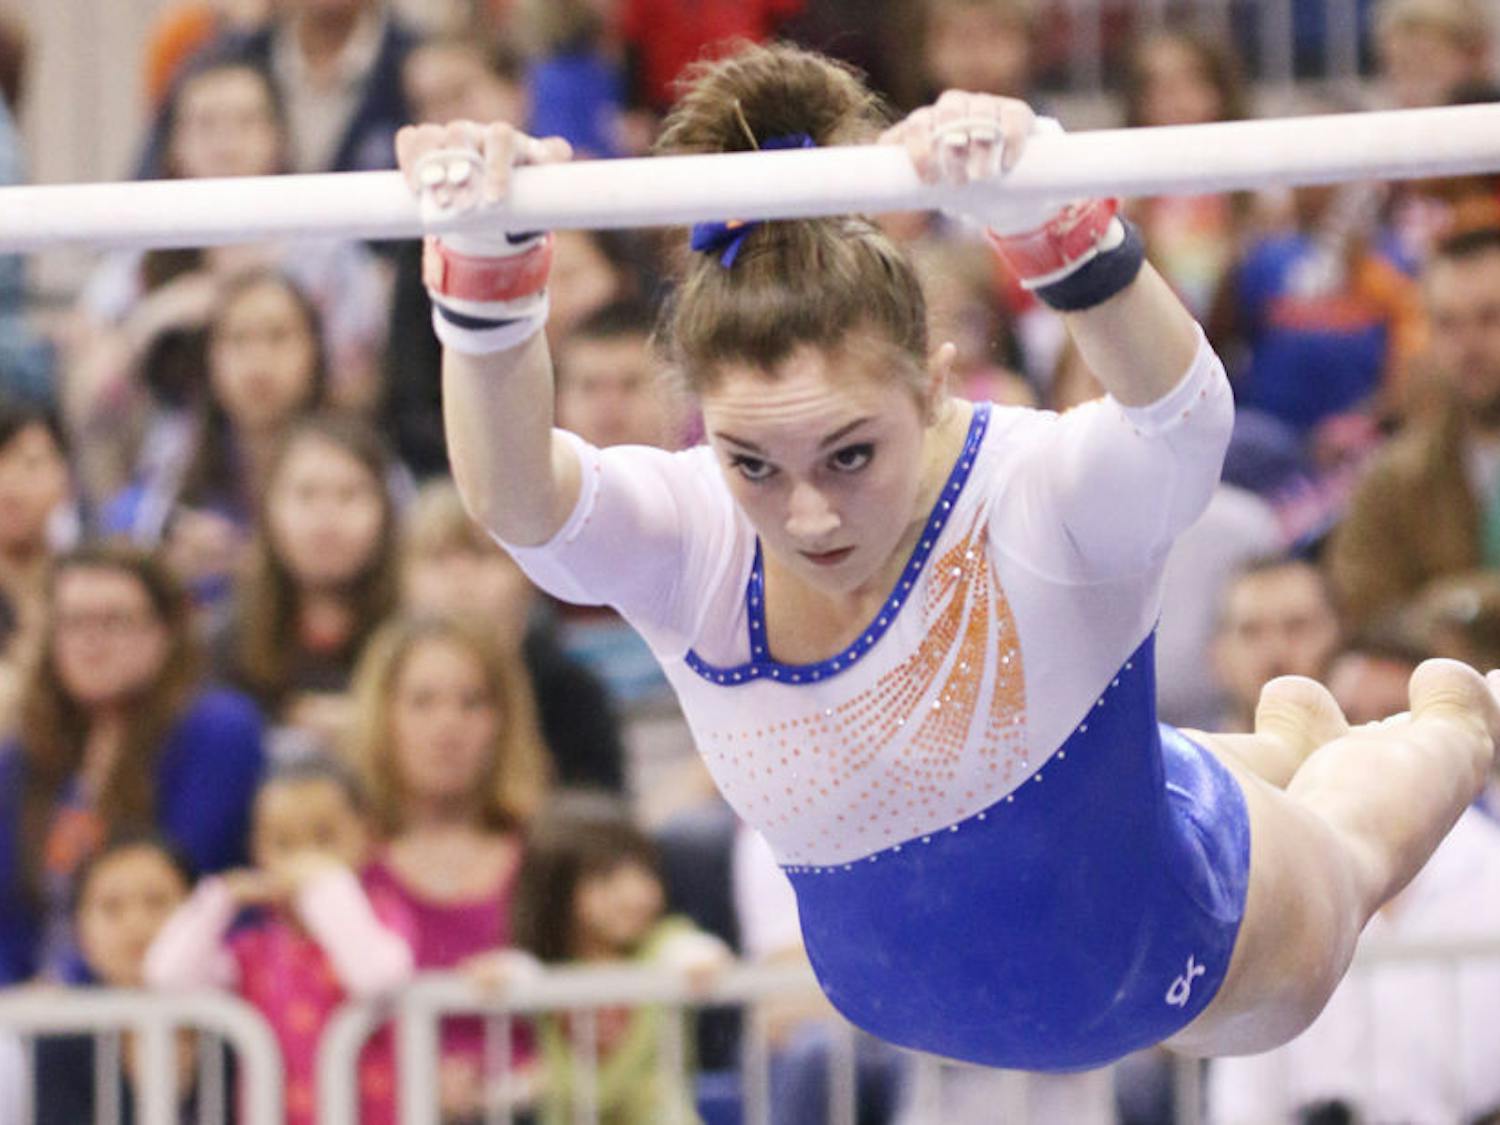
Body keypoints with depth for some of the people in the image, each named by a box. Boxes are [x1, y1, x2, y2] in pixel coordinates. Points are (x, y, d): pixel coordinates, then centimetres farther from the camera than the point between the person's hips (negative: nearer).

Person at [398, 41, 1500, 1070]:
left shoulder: (1042, 498, -42)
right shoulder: (691, 544, -33)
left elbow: (1181, 410, -65)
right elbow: (514, 498, -55)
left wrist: (1044, 220, -84)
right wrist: (490, 268, -73)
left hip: (1180, 955, -3)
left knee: (1348, 854, 34)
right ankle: (1287, 737, 69)